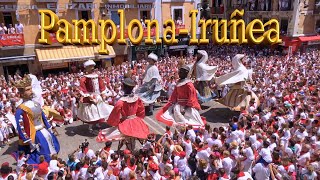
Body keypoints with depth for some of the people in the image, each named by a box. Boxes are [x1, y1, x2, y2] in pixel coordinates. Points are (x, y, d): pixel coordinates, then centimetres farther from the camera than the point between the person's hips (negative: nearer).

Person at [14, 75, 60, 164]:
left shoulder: (36, 104, 3)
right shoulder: (20, 110, -19)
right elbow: (20, 128, -20)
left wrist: (49, 128, 16)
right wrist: (29, 142, -21)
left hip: (44, 130, 7)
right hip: (33, 135, -7)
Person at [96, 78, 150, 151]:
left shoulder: (121, 101, -24)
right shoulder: (137, 98, -8)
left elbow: (115, 114, -18)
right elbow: (141, 111, 6)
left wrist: (112, 123, -1)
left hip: (125, 124, -5)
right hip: (135, 122, 5)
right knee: (132, 143, 22)